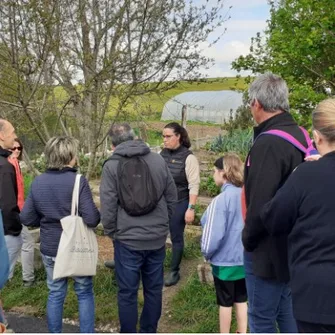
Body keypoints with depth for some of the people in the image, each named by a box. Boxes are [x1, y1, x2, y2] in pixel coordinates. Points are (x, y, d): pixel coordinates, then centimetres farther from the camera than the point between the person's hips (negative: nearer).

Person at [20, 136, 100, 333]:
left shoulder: (38, 182, -3)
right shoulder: (78, 181, -19)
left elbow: (26, 218, 0)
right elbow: (92, 219, -23)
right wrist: (97, 215, -2)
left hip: (50, 249, 4)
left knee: (55, 294, 17)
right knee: (84, 293, 13)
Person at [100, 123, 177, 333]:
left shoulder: (112, 166, -7)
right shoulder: (158, 160, 2)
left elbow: (108, 206, -10)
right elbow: (172, 197, 6)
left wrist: (112, 232, 6)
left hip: (127, 239, -3)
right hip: (157, 237, 3)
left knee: (127, 293, 8)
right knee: (154, 289, 16)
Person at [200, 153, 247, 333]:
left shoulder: (220, 200, -23)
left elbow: (214, 235, -22)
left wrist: (206, 253, -5)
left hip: (225, 260, -5)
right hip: (245, 258, 5)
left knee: (225, 303, 13)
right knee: (241, 300, 19)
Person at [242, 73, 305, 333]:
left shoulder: (268, 143, -24)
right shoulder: (301, 137, 6)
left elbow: (260, 204, -28)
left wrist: (248, 238, -10)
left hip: (269, 249, -9)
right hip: (293, 245, 9)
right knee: (286, 313, 21)